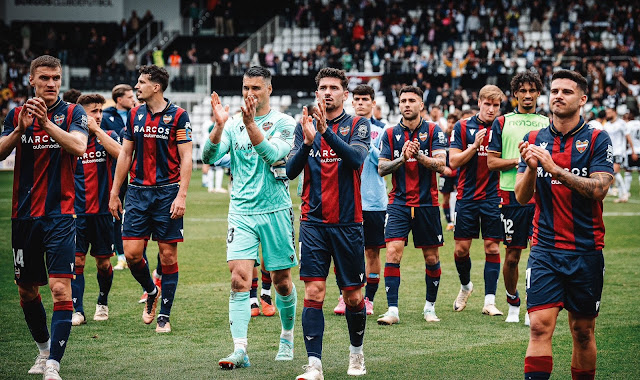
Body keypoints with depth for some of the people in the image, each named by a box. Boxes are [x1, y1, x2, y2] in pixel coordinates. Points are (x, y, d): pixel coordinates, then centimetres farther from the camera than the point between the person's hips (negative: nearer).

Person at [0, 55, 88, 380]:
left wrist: (46, 122, -26)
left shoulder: (72, 113, 0)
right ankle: (43, 348, 34)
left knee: (61, 290, -14)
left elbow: (79, 146, -18)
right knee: (26, 291, 13)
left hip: (59, 214, -4)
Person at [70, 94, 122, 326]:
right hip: (77, 211, 0)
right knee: (77, 260, -7)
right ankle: (77, 311, -4)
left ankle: (102, 304, 28)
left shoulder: (109, 137, 2)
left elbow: (119, 152, -21)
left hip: (102, 211, 0)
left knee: (103, 262, 7)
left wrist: (96, 129, -21)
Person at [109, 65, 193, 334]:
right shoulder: (134, 115, 10)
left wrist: (181, 195, -15)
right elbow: (125, 154, 14)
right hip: (137, 191, 4)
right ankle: (151, 292, 25)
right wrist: (114, 193, 11)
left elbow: (186, 158, -6)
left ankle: (164, 315, 8)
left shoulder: (177, 116, -4)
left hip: (167, 192, -4)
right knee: (131, 252, -4)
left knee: (168, 255, -1)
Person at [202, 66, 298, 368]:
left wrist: (250, 124, -30)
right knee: (239, 279, -12)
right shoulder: (232, 124, 6)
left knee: (282, 281, 8)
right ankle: (240, 350, -14)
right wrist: (219, 125, -23)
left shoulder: (283, 123, -1)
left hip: (275, 211, -1)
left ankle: (287, 337, 31)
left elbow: (273, 153, -19)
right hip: (241, 211, 1)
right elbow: (209, 156, -7)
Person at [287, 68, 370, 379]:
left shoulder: (358, 125, 1)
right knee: (313, 293, -8)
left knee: (353, 295, 7)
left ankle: (356, 353, 29)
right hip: (313, 222, 1)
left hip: (348, 222, -1)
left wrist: (327, 131, -30)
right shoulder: (304, 125, 8)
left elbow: (357, 158, -18)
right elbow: (291, 171, -1)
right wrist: (308, 141, -18)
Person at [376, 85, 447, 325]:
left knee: (431, 257, 6)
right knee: (393, 252, -14)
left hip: (427, 203, 0)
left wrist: (418, 155, -24)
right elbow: (381, 168, 1)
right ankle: (392, 310, -13)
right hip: (398, 202, 0)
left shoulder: (433, 131, 1)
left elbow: (440, 165, -9)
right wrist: (402, 158, -16)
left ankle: (430, 306, 24)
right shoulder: (391, 134, 7)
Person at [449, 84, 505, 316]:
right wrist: (474, 146, -15)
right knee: (461, 248, 3)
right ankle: (465, 286, 30)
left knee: (492, 248, -2)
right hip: (467, 196, 0)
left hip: (493, 198, 0)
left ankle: (489, 301, 0)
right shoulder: (463, 127, 2)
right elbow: (454, 161, -3)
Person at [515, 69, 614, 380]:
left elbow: (598, 189, -14)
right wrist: (531, 168, -15)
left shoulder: (598, 140, 0)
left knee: (583, 332, 6)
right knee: (540, 327, -11)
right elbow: (522, 197, 5)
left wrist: (555, 169, -21)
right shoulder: (534, 140, 8)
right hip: (545, 249, 1)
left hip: (586, 250, -1)